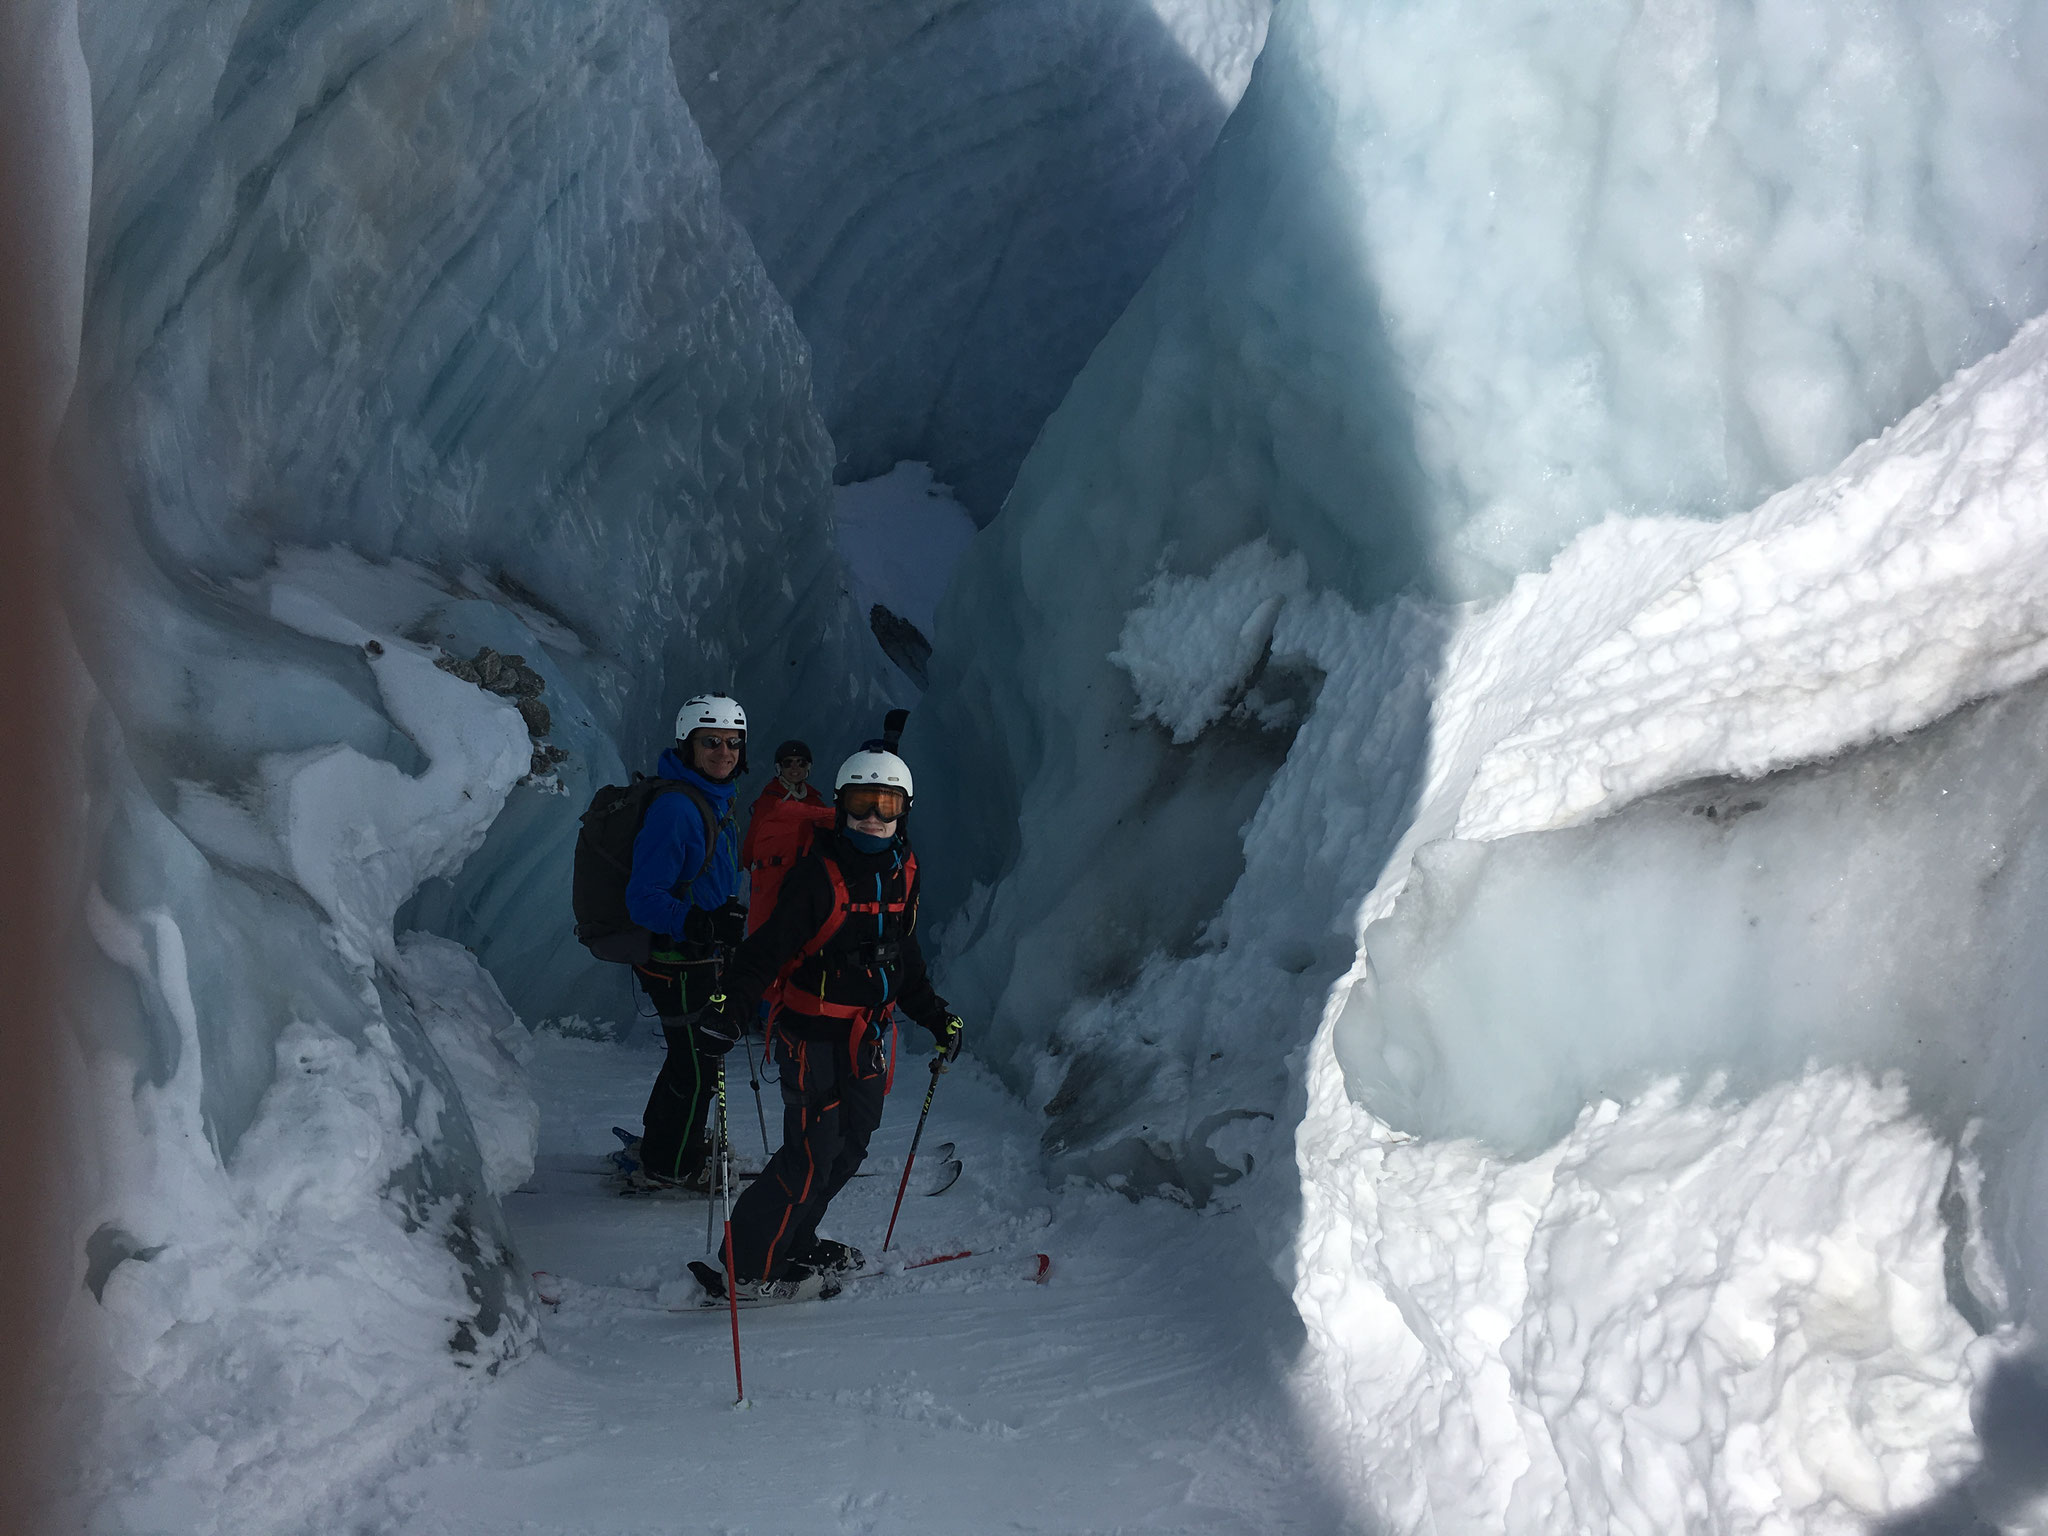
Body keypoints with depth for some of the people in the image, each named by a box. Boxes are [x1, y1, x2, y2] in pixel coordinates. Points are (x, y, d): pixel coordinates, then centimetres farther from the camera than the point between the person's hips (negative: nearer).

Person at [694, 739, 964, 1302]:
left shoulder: (902, 873, 8)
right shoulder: (819, 874, -15)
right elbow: (768, 948, -20)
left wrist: (936, 1016, 24)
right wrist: (731, 1004, -33)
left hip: (868, 1038, 8)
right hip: (814, 1035, -7)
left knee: (849, 1149, 13)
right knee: (811, 1155, -10)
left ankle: (795, 1243, 28)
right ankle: (751, 1265, 1)